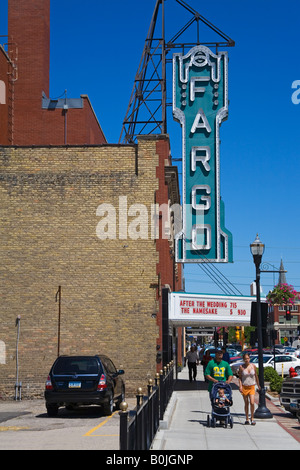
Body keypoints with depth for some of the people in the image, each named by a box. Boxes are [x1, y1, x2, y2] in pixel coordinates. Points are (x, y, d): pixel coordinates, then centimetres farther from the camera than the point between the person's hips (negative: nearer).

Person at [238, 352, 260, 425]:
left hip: (252, 387, 0)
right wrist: (240, 386, -8)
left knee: (252, 403, -12)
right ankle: (247, 419, 15)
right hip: (244, 387, 0)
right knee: (246, 403, 5)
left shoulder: (253, 366, 2)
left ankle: (252, 418, 2)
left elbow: (256, 376, 13)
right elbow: (240, 377, 3)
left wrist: (258, 385, 19)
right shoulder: (241, 367, -2)